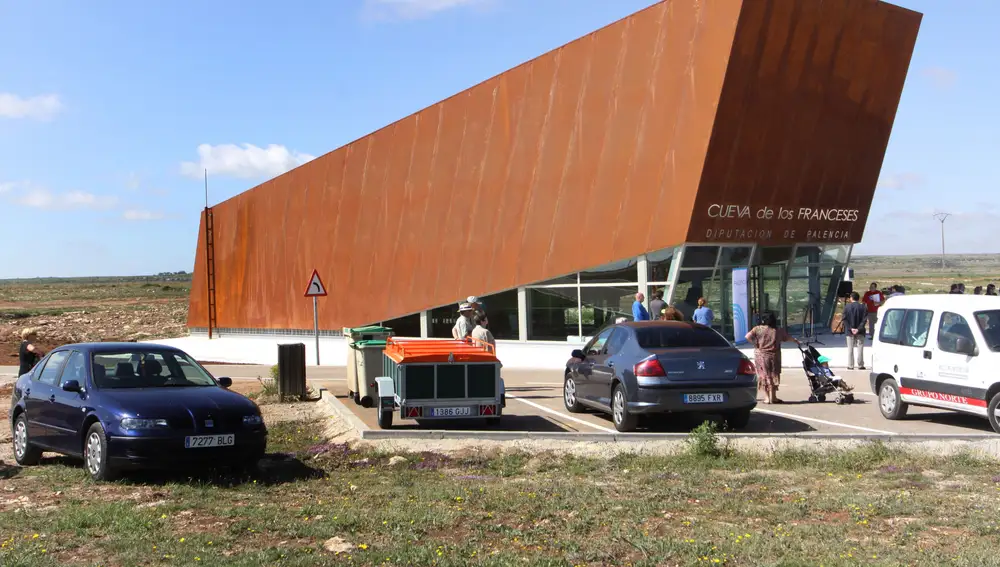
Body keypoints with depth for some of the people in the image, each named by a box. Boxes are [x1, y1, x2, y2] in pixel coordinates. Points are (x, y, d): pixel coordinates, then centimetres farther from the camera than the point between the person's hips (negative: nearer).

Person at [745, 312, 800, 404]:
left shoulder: (758, 329, -5)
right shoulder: (778, 331, 3)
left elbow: (748, 336, -17)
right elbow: (788, 337, 18)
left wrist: (755, 344, -4)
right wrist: (796, 340, 37)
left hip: (761, 355, -1)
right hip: (774, 355, 1)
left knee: (764, 375, 5)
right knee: (773, 375, 9)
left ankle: (767, 397, 4)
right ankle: (773, 397, 12)